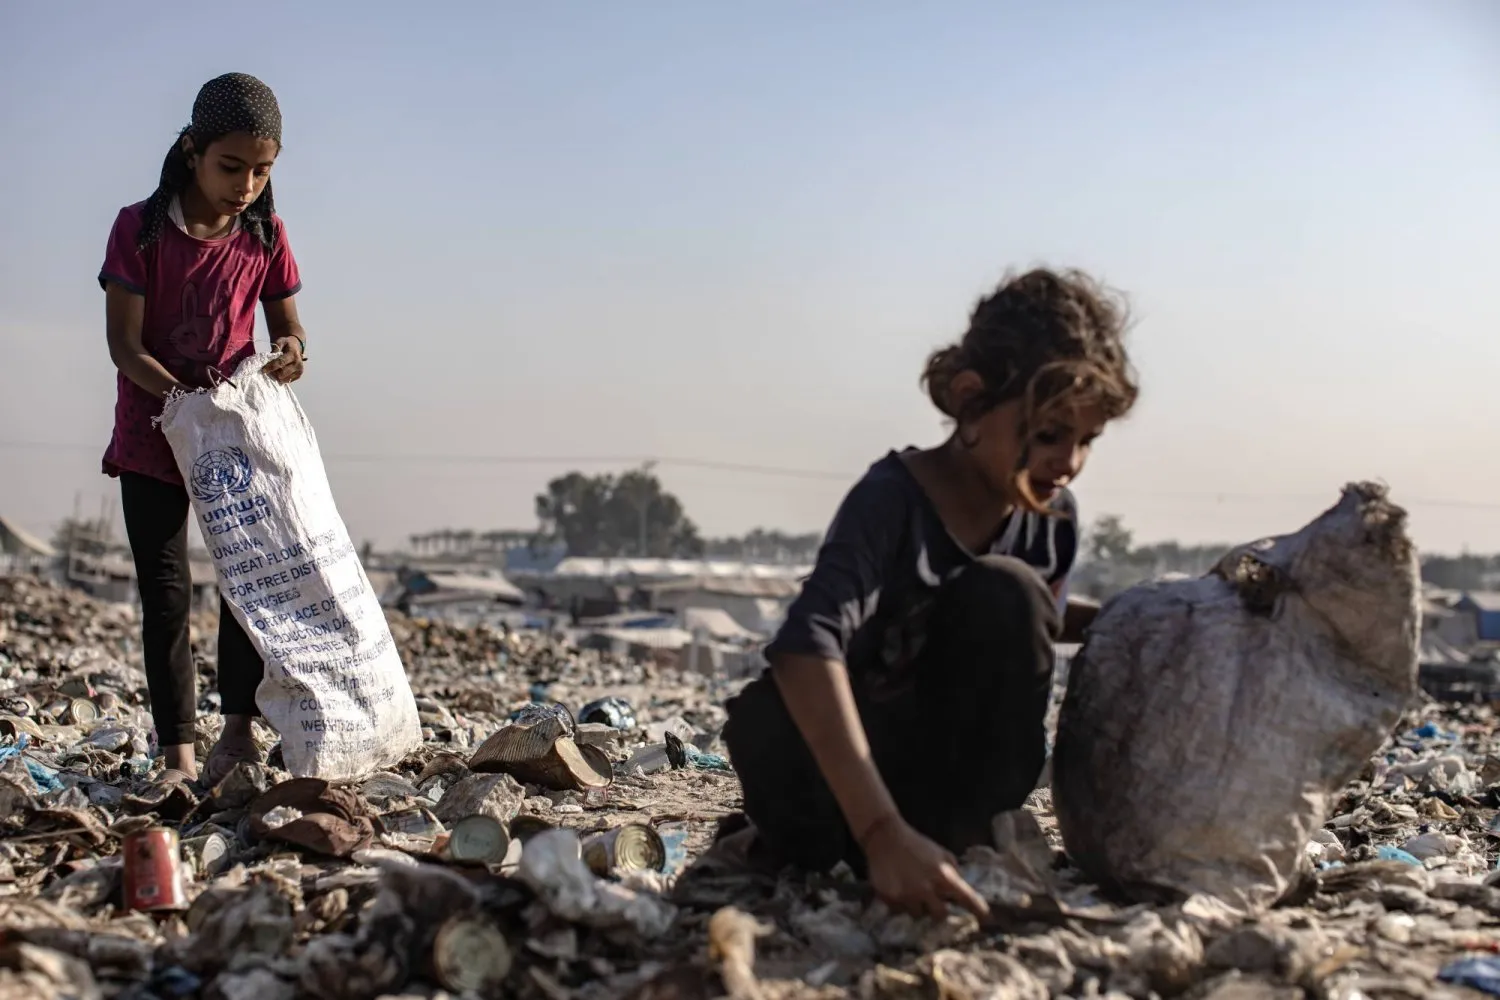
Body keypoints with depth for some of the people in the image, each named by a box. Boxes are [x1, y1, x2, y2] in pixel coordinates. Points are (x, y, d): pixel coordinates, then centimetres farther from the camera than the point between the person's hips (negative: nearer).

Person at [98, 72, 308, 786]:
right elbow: (124, 345, -16)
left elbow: (286, 325, 3)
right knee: (165, 592, -1)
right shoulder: (141, 229, -11)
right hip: (152, 437, -2)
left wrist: (291, 352, -22)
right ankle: (178, 754, 2)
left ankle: (238, 727, 10)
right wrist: (185, 399, -32)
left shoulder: (265, 235, -3)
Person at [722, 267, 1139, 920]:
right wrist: (883, 833, -51)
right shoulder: (893, 499, -26)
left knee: (1005, 595, -22)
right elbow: (808, 645, -43)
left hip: (953, 766, 4)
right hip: (852, 754, -4)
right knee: (769, 725, -38)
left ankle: (962, 839, -14)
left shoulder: (1052, 517, -8)